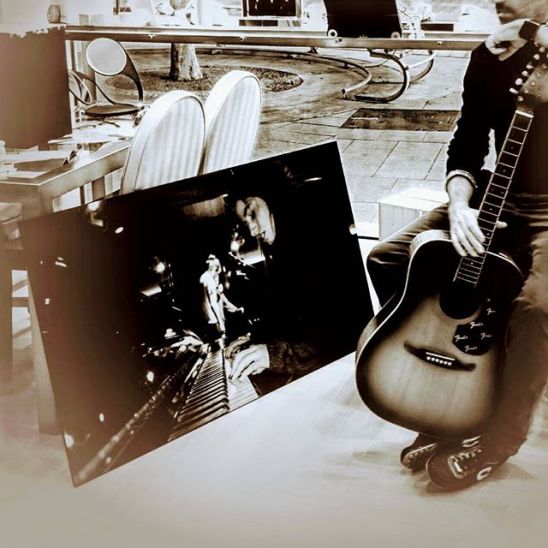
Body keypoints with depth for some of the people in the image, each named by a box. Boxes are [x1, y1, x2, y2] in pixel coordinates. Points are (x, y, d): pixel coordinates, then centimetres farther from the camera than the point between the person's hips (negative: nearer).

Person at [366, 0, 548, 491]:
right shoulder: (492, 55, 4)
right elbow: (468, 143, 4)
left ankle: (498, 439, -9)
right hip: (498, 200, 6)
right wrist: (459, 207, -15)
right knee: (387, 259, -6)